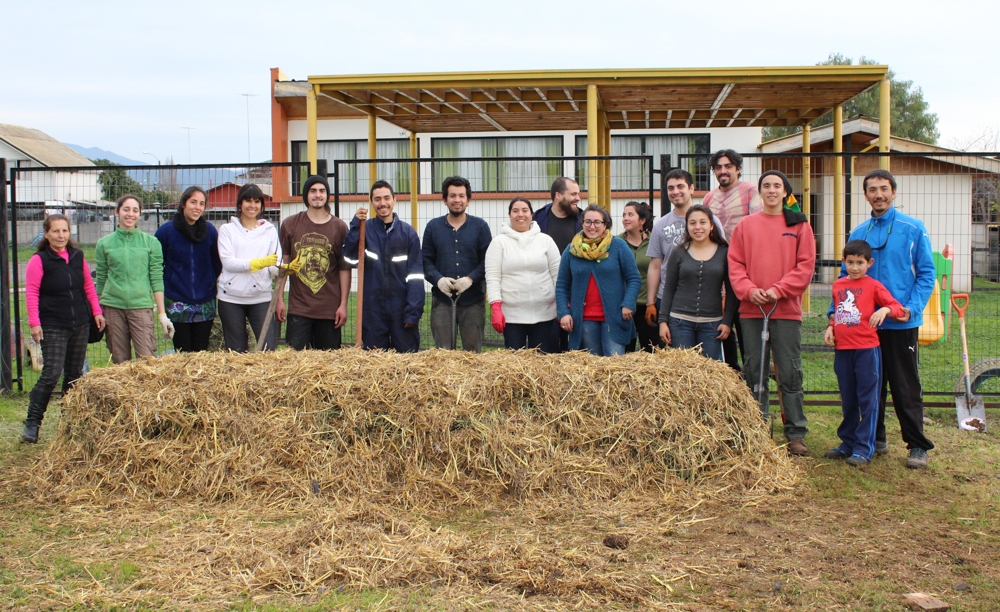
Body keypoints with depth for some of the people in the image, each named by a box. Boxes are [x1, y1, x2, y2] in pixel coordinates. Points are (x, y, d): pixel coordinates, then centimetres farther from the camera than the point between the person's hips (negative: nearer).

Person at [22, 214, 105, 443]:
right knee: (52, 373, -11)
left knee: (75, 373, 9)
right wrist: (34, 322, -14)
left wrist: (96, 312, 8)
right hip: (53, 326, -5)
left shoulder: (78, 256, 8)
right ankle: (32, 422, -1)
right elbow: (31, 292, -8)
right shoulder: (39, 260, -6)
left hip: (80, 324, 5)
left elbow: (89, 285, 14)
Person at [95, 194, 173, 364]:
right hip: (112, 306, 2)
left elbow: (157, 279, 3)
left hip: (142, 305, -1)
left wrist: (162, 313, -1)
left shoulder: (151, 242, 5)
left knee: (148, 360, -10)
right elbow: (100, 280, 12)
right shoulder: (104, 244, 9)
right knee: (120, 361, 4)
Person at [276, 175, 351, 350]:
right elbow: (282, 263, 6)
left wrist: (343, 304, -1)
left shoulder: (339, 227, 3)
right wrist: (279, 299, 1)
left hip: (330, 309, 0)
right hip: (298, 307, 0)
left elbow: (345, 268, 3)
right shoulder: (290, 224, 4)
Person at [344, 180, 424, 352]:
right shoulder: (364, 229, 5)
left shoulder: (408, 232, 2)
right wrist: (355, 226, -16)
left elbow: (415, 274, -2)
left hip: (401, 307, -1)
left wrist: (413, 311, -9)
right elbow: (350, 259, -10)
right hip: (372, 307, 1)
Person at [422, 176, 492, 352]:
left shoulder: (480, 226, 7)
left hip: (473, 299, -1)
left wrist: (470, 278, -14)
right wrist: (438, 279, -12)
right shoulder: (433, 227, 10)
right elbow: (426, 261, 7)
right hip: (442, 299, 1)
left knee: (473, 351, 3)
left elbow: (487, 260, 1)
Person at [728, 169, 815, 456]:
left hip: (787, 309, -2)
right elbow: (735, 263, 5)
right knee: (753, 372, 7)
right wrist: (749, 290, -11)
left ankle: (796, 434, 5)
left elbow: (805, 265, -1)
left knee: (790, 373, -1)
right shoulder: (746, 225, 9)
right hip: (751, 309, 2)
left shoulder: (799, 225, 4)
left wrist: (779, 290, -12)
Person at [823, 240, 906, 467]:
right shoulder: (838, 285, 11)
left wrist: (885, 310, -29)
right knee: (847, 400, 15)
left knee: (867, 400, 0)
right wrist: (831, 327, 6)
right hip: (842, 349, 5)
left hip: (866, 349, -5)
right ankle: (847, 442, 26)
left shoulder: (873, 286, -3)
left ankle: (864, 448, 4)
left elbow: (898, 308, -8)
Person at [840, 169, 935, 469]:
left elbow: (926, 274, -3)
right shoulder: (859, 233, 7)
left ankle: (917, 445, 9)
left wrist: (912, 308, -16)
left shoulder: (913, 229, -3)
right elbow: (846, 276, 10)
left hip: (901, 323, -4)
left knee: (906, 387, 0)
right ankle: (875, 439, 24)